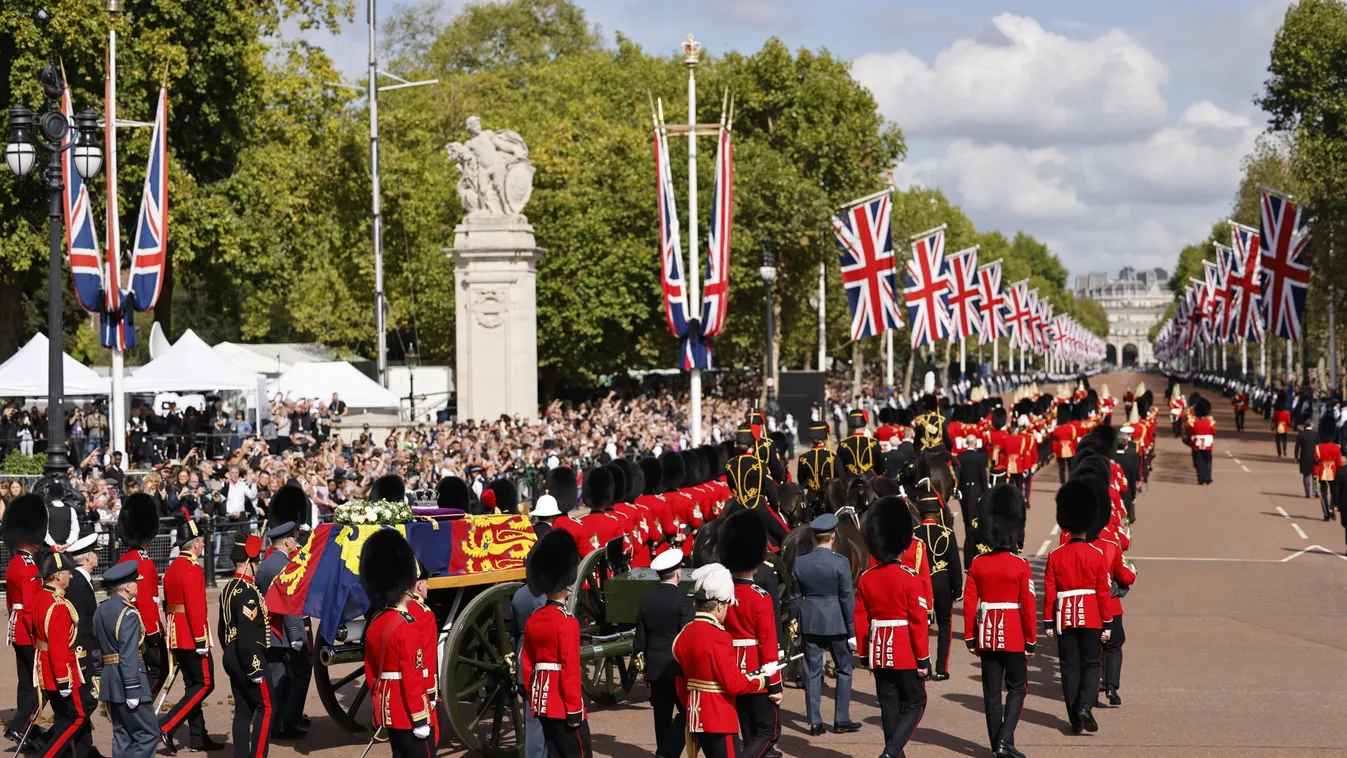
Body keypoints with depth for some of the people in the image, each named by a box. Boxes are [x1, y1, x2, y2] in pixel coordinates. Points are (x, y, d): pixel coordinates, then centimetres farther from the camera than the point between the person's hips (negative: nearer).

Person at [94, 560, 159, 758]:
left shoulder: (101, 610, 12)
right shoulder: (128, 614, -15)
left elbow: (97, 649, 14)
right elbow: (129, 655, -20)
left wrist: (101, 683, 18)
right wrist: (132, 691, -19)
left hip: (109, 682, 9)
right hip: (127, 679, -9)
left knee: (122, 736, 13)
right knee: (148, 735, -5)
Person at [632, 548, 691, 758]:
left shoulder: (645, 599, 3)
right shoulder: (682, 601, -13)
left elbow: (640, 637, 8)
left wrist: (642, 665, 18)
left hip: (654, 667, 5)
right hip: (678, 666, -5)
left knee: (662, 715, 12)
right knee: (685, 711, 2)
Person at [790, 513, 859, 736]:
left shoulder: (799, 562, -2)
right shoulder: (840, 563, -12)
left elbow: (795, 597, 4)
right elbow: (847, 598, -9)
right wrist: (852, 631, -3)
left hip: (809, 623, 3)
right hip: (836, 623, -3)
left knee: (812, 672, 8)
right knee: (844, 670, 12)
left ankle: (815, 723, 8)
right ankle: (842, 720, 12)